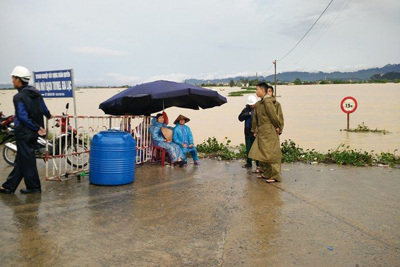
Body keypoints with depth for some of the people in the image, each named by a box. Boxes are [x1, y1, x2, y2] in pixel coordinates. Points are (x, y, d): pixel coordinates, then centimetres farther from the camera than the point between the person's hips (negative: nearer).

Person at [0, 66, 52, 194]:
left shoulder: (18, 97, -17)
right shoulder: (36, 93, 6)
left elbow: (23, 118, -21)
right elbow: (44, 109, 16)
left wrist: (37, 128, -12)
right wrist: (48, 115, 37)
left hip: (24, 132, -8)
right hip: (33, 133, 8)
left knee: (26, 160, 3)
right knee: (20, 160, 14)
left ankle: (33, 187, 12)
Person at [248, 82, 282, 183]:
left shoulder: (268, 101, -15)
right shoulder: (258, 104, 15)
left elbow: (273, 115, -16)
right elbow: (255, 118, 20)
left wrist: (277, 126, -6)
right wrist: (255, 129, 20)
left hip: (269, 132, -10)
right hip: (262, 132, 10)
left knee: (271, 153, -6)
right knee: (261, 153, 14)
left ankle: (276, 176, -1)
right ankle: (267, 174, 25)